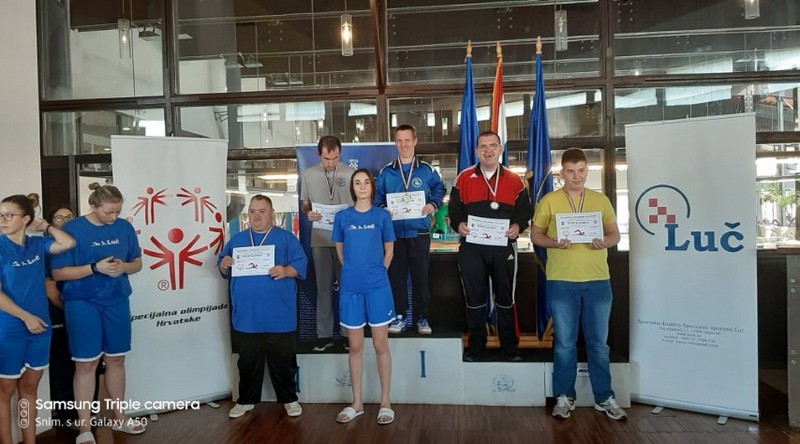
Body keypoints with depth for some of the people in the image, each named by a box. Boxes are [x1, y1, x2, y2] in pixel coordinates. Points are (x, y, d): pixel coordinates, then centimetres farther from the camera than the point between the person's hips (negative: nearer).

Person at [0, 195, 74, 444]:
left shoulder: (36, 244, 3)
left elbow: (69, 243, -2)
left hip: (40, 328, 5)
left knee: (29, 388, 15)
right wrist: (26, 317, -16)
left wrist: (45, 226, 0)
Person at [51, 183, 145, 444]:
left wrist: (123, 267, -14)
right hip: (83, 304, -4)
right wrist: (95, 267, -22)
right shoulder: (73, 229, -10)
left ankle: (119, 418, 28)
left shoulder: (125, 228, 1)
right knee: (86, 364, 2)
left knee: (116, 360, 13)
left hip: (117, 303, 4)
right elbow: (58, 273, -10)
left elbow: (137, 263, 8)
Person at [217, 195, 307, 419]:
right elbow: (224, 271, 14)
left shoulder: (286, 238, 2)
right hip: (246, 316, 3)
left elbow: (301, 264, -6)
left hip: (279, 316, -3)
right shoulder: (237, 239, 13)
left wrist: (286, 271, -26)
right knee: (248, 362, 14)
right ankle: (246, 400, 29)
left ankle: (289, 399, 22)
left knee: (283, 360, 7)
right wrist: (224, 265, -9)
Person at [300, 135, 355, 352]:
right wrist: (308, 213, -9)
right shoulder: (308, 174, 5)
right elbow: (304, 204, 12)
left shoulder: (351, 174, -2)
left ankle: (349, 332, 17)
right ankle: (324, 334, 15)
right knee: (323, 288, 7)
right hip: (320, 239, 2)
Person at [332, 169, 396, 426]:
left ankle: (385, 402, 15)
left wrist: (377, 271, 3)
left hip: (377, 287, -1)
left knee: (381, 345, 4)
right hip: (350, 288, 2)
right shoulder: (342, 217, 4)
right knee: (355, 346, 9)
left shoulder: (381, 216, 2)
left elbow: (389, 250, 9)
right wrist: (353, 271, 7)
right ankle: (357, 402, 21)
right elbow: (339, 249, 14)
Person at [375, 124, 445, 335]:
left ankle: (421, 317, 15)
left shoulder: (427, 169, 3)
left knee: (420, 275, 4)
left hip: (419, 232, -1)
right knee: (396, 275, 6)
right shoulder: (386, 172, 6)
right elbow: (378, 196, 12)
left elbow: (439, 189, 11)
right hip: (394, 232, 1)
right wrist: (382, 209, -8)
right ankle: (399, 316, 17)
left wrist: (433, 204, -7)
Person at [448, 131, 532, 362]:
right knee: (474, 299, 7)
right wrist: (458, 225, -13)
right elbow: (454, 208, 7)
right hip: (471, 247, 0)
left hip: (503, 248, 0)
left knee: (505, 299, 9)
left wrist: (518, 226, -12)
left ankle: (509, 346, 22)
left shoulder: (514, 180, 7)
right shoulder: (464, 178, 6)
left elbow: (525, 210, 7)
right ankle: (476, 346, 20)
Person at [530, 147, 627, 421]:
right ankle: (564, 397, 20)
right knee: (565, 342, 7)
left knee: (599, 342, 10)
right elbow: (535, 235, 3)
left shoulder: (601, 200, 8)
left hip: (598, 280, 2)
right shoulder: (549, 201, 1)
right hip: (562, 280, -2)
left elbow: (615, 234, 11)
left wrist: (605, 242, -11)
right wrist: (554, 243, -16)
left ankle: (604, 398, 23)